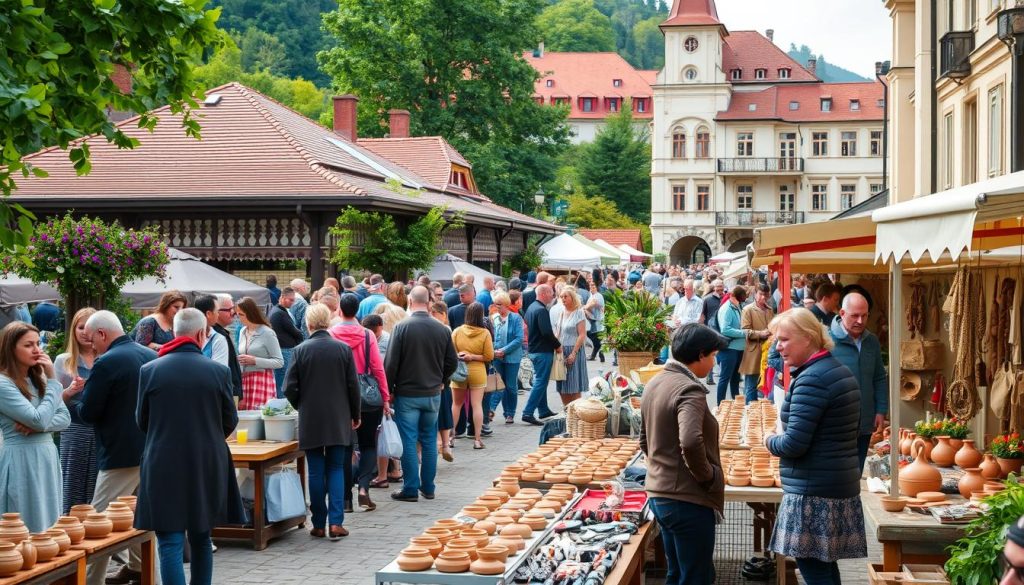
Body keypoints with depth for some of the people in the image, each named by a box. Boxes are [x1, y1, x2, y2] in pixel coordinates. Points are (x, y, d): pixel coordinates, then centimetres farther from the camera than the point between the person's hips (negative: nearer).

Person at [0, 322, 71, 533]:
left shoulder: (40, 379, 12)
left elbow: (65, 418, 7)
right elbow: (40, 419, -18)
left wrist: (37, 426, -12)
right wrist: (53, 380, -11)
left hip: (48, 459, 7)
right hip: (22, 462, -7)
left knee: (50, 528, 10)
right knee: (29, 531, -2)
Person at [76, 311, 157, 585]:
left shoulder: (106, 363, -17)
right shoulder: (152, 356, 6)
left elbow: (87, 413, -13)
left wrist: (85, 393, 6)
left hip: (121, 454, -8)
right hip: (152, 450, 8)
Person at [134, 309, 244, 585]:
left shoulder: (149, 370, -6)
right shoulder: (219, 371, -6)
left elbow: (142, 421, 5)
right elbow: (230, 422, 3)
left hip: (163, 467, -2)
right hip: (207, 467, 2)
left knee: (170, 543, -2)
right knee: (201, 539, 18)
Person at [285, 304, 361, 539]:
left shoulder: (300, 350, -7)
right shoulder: (343, 349, -3)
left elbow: (290, 388, -6)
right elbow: (353, 386, 0)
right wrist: (355, 415, 13)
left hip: (310, 421, -1)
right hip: (339, 420, 1)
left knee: (316, 472, 6)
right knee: (336, 469, 8)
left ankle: (319, 524, 9)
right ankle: (336, 522, -2)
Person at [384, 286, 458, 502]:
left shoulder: (402, 327, -12)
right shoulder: (442, 329, -1)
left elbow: (391, 363, -11)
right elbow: (452, 361, 5)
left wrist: (389, 390, -1)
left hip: (407, 394, -4)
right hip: (433, 394, 4)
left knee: (409, 442, 1)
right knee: (429, 441, 12)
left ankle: (410, 489, 4)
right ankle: (428, 487, 17)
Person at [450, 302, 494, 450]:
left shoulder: (457, 331, -7)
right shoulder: (485, 333, -10)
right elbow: (489, 356, -9)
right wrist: (473, 357, -7)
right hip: (478, 372, -1)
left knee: (456, 404, 15)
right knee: (477, 405, 3)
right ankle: (477, 439, 2)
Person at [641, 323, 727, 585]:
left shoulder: (655, 384, 9)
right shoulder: (690, 389, -20)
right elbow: (691, 443, -34)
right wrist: (709, 476, -19)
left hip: (659, 494, 9)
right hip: (688, 500, -9)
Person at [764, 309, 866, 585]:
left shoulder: (811, 380, -17)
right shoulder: (842, 371, 14)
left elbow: (794, 444, -22)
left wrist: (770, 440, -1)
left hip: (813, 490, -10)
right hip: (841, 483, 10)